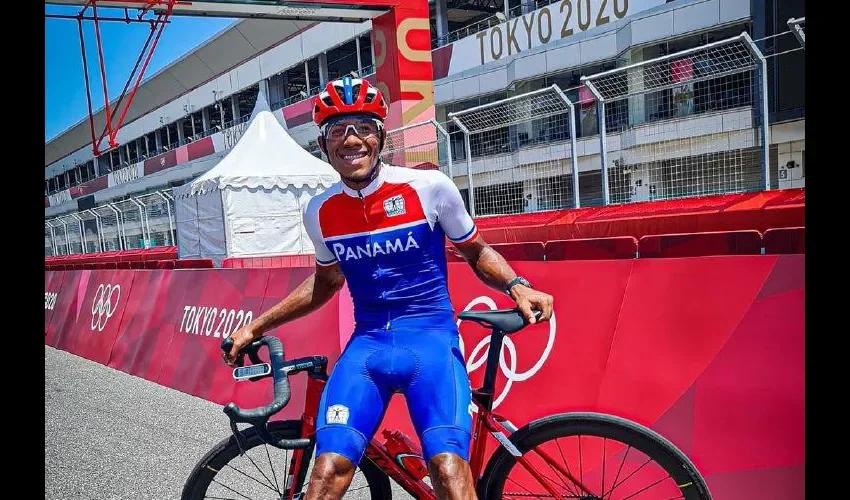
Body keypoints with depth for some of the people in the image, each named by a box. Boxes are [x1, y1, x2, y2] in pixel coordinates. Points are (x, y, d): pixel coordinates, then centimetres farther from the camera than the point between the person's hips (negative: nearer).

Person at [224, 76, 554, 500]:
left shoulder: (429, 186, -5)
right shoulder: (319, 211, 4)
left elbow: (476, 252, 9)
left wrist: (517, 286, -10)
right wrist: (255, 327, 23)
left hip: (431, 336, -2)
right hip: (367, 343, 3)